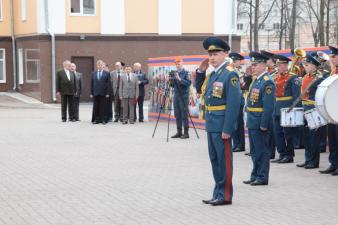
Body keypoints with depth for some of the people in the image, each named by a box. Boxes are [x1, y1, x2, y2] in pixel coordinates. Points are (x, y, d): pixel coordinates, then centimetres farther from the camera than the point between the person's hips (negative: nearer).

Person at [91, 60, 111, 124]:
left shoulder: (107, 74, 2)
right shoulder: (93, 74, 11)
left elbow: (109, 84, -1)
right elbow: (92, 84, 10)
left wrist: (108, 93, -8)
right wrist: (91, 93, 4)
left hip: (104, 93, -2)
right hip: (96, 93, 2)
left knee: (103, 107, 0)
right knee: (96, 107, 3)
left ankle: (104, 120, 5)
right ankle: (96, 119, 8)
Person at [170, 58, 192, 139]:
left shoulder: (186, 73, -5)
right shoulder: (175, 73, 14)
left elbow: (189, 83, -16)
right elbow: (173, 85, 16)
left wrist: (180, 79, -23)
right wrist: (171, 80, -2)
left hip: (183, 96, -7)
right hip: (176, 96, 7)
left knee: (184, 115, -5)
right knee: (177, 115, 9)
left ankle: (186, 132, -2)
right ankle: (179, 132, 16)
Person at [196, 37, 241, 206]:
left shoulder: (230, 74, -13)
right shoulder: (212, 74, 12)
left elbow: (234, 104, -18)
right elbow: (200, 90, 25)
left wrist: (227, 129, -21)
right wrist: (201, 71, 10)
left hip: (222, 125, -8)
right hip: (211, 124, 8)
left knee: (224, 159, 0)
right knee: (215, 159, 14)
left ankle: (225, 195, 8)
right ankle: (218, 193, 23)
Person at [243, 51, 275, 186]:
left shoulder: (267, 82, -16)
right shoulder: (256, 80, 13)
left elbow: (269, 106, -20)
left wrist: (264, 124, -22)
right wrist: (249, 119, 15)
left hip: (260, 123, -9)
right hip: (252, 122, 9)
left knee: (262, 151, -1)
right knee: (254, 151, 16)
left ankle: (262, 177, 7)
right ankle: (255, 175, 25)